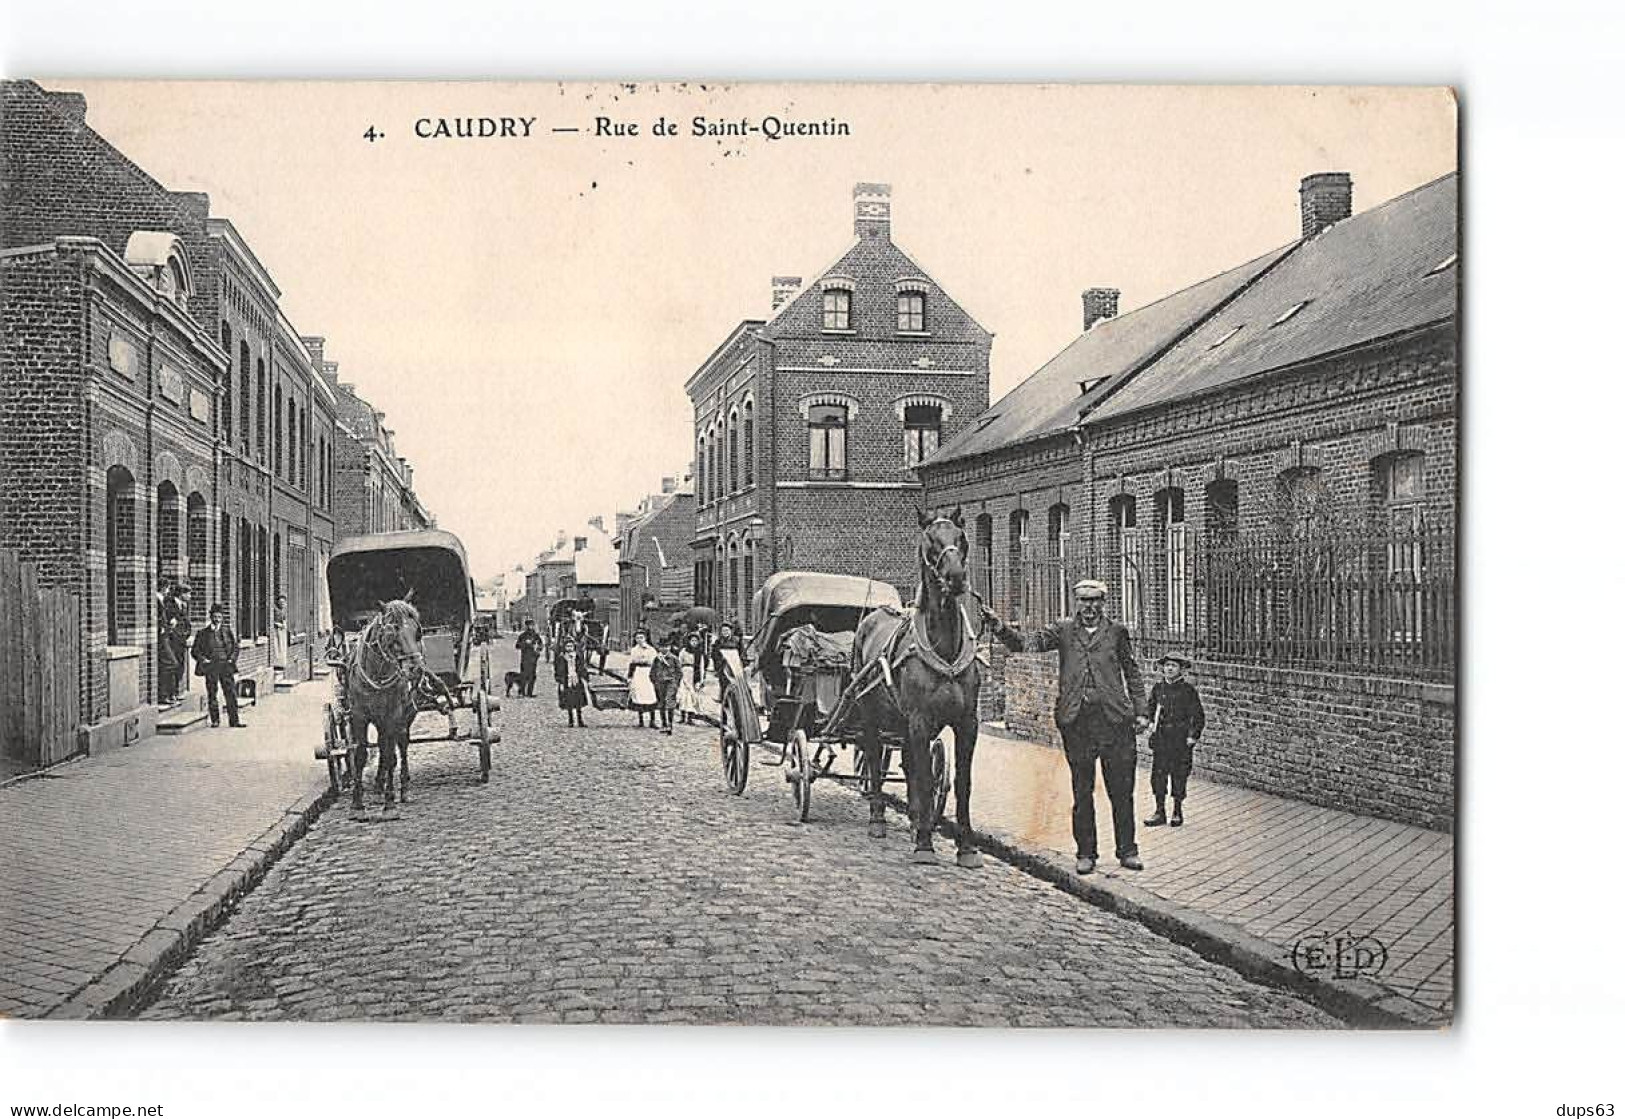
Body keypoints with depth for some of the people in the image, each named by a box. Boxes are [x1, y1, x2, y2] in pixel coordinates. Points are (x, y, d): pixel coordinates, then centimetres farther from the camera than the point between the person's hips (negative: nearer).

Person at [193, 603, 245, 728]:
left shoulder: (228, 631, 12)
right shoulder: (203, 633, 6)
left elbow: (235, 647, 17)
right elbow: (195, 650, 8)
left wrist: (232, 658, 2)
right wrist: (203, 659, -6)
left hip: (226, 666, 2)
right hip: (210, 667, -1)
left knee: (231, 692, -2)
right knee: (212, 694, 0)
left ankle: (234, 720, 1)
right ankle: (214, 720, 8)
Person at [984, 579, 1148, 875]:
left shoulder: (1117, 632, 10)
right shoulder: (1064, 630, 8)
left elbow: (1132, 673, 15)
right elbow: (1026, 644, -2)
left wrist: (1140, 711, 9)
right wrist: (1001, 628, -19)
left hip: (1114, 718, 0)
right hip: (1076, 719, 0)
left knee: (1121, 790, 4)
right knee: (1081, 791, 6)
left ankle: (1127, 851, 16)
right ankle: (1086, 853, 16)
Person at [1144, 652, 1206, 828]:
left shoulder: (1188, 689, -4)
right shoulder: (1157, 687, 7)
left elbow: (1199, 716, -2)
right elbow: (1151, 708, 23)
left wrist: (1193, 736, -7)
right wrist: (1152, 723, 8)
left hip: (1181, 740, -3)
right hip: (1161, 738, 3)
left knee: (1179, 775, 3)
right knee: (1158, 774, 1)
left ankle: (1177, 812, 17)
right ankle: (1159, 812, 11)